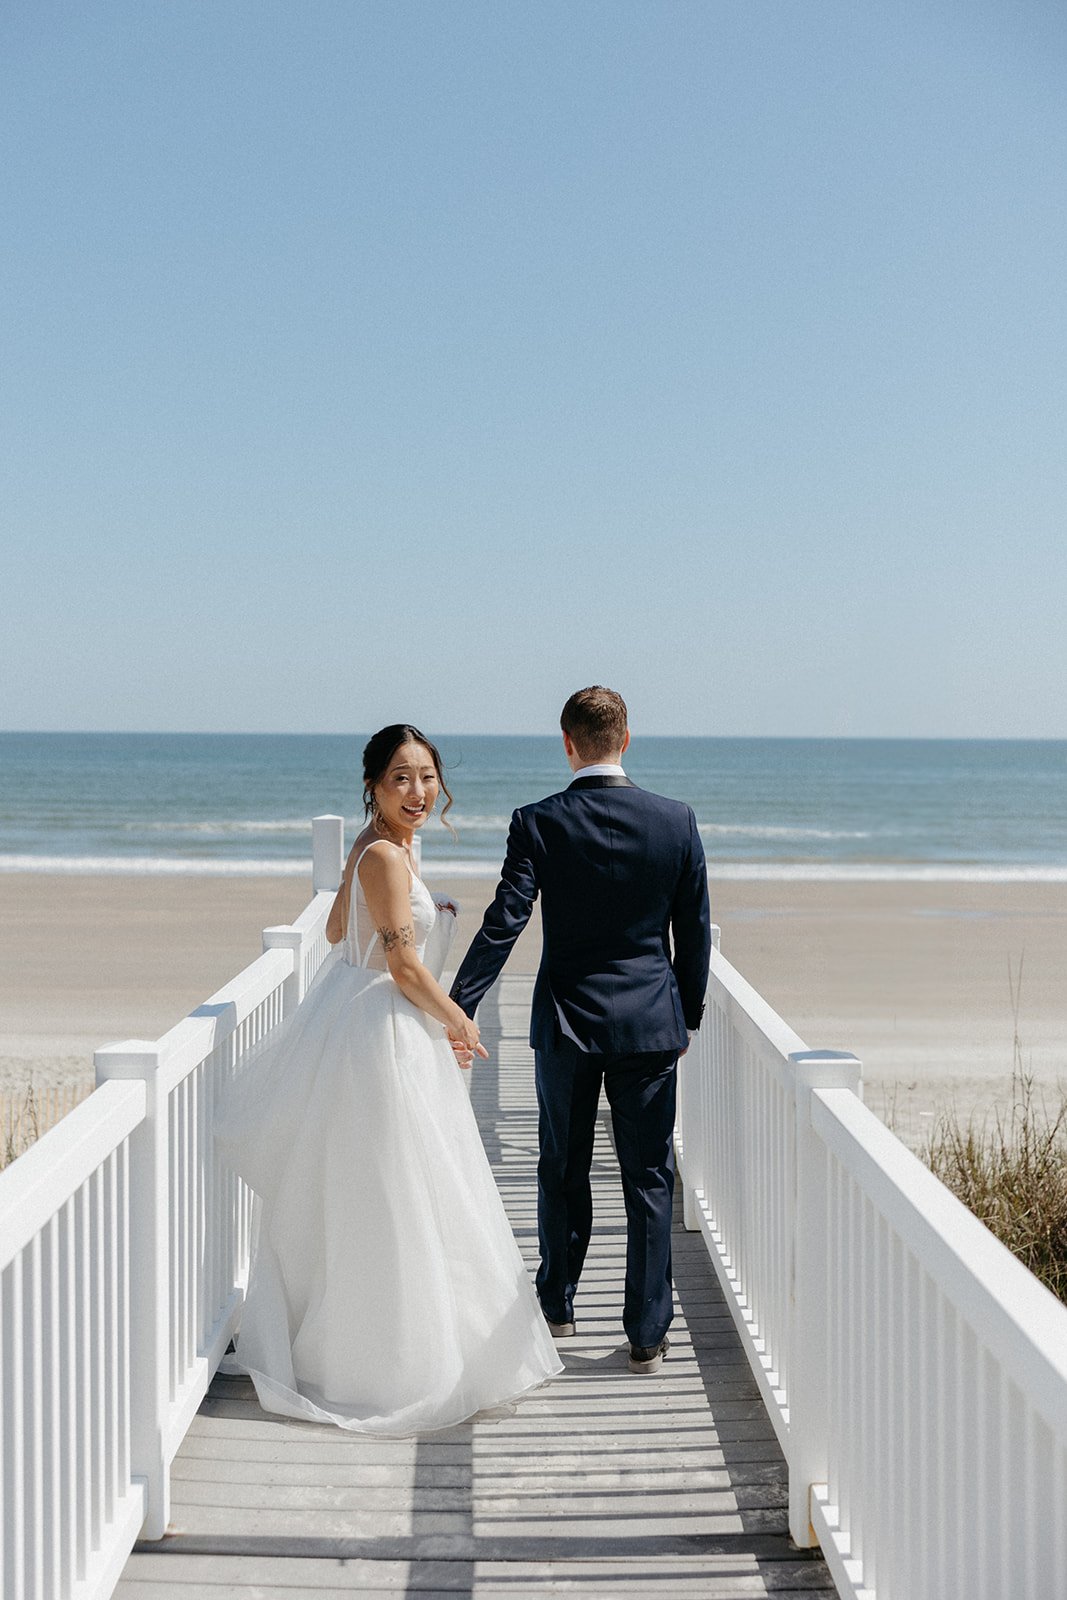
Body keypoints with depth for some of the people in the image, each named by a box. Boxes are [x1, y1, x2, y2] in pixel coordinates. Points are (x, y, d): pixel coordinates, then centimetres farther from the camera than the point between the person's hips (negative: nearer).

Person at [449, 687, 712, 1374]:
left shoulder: (538, 823, -9)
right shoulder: (677, 820, -4)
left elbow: (503, 923, -15)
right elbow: (695, 930, 2)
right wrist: (688, 1013, 14)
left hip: (566, 1021, 0)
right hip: (650, 1021, 0)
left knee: (564, 1171, 16)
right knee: (649, 1180, 6)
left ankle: (558, 1305, 31)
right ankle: (648, 1335, 8)